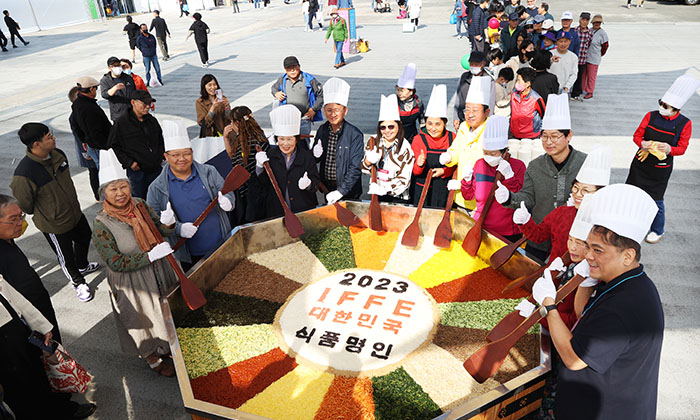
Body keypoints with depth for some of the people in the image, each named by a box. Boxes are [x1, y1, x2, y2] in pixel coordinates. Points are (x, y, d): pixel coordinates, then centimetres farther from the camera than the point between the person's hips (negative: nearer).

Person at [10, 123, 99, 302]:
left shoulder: (58, 154, -11)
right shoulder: (24, 174, -34)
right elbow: (23, 205, -17)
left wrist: (73, 204, 16)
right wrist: (43, 215, -1)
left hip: (75, 212, 7)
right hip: (54, 225, -7)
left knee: (84, 237, 30)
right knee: (66, 257, 15)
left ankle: (82, 266, 59)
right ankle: (78, 282, 43)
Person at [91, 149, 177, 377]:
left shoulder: (139, 204, -9)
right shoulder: (101, 225, -23)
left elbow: (163, 232, -3)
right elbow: (116, 264, -23)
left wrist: (166, 223, -26)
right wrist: (150, 256, -29)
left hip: (159, 272, 5)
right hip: (132, 281, -5)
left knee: (166, 311, 24)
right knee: (145, 317, 15)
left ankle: (165, 347, 52)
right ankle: (152, 357, 43)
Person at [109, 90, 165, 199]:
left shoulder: (152, 121, 10)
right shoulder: (121, 124, -6)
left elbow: (160, 140, 24)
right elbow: (114, 146, -4)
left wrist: (161, 156, 9)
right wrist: (129, 162, -12)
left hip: (155, 169, 5)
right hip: (136, 170, -5)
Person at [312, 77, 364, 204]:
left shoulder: (355, 134, -16)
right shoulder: (322, 130, 0)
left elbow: (355, 168, -18)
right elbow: (315, 160, 11)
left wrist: (340, 191, -23)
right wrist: (315, 155, -12)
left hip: (348, 192, -4)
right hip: (327, 189, 5)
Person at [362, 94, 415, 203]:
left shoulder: (406, 148, -7)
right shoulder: (373, 143, 5)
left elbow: (404, 180, -8)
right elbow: (364, 170, 9)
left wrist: (384, 190, -18)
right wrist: (367, 162, -13)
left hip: (397, 197, -3)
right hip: (375, 194, 3)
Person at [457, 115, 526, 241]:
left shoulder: (518, 166, -5)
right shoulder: (479, 164, 5)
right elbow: (469, 196, 10)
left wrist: (509, 176, -22)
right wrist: (467, 180, -8)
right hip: (480, 228, 3)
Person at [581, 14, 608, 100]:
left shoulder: (602, 33, -9)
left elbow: (605, 45, -2)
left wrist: (600, 55, 5)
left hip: (594, 59, -5)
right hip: (584, 57, 5)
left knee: (591, 76, 2)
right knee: (583, 74, 14)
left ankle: (590, 92, 13)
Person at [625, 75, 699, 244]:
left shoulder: (685, 124, -9)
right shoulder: (651, 116, -5)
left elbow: (682, 148, -6)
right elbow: (637, 135, 0)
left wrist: (669, 149, -28)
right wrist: (642, 144, -22)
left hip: (661, 169, -2)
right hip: (640, 164, 2)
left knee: (656, 201, 5)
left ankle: (657, 231, 28)